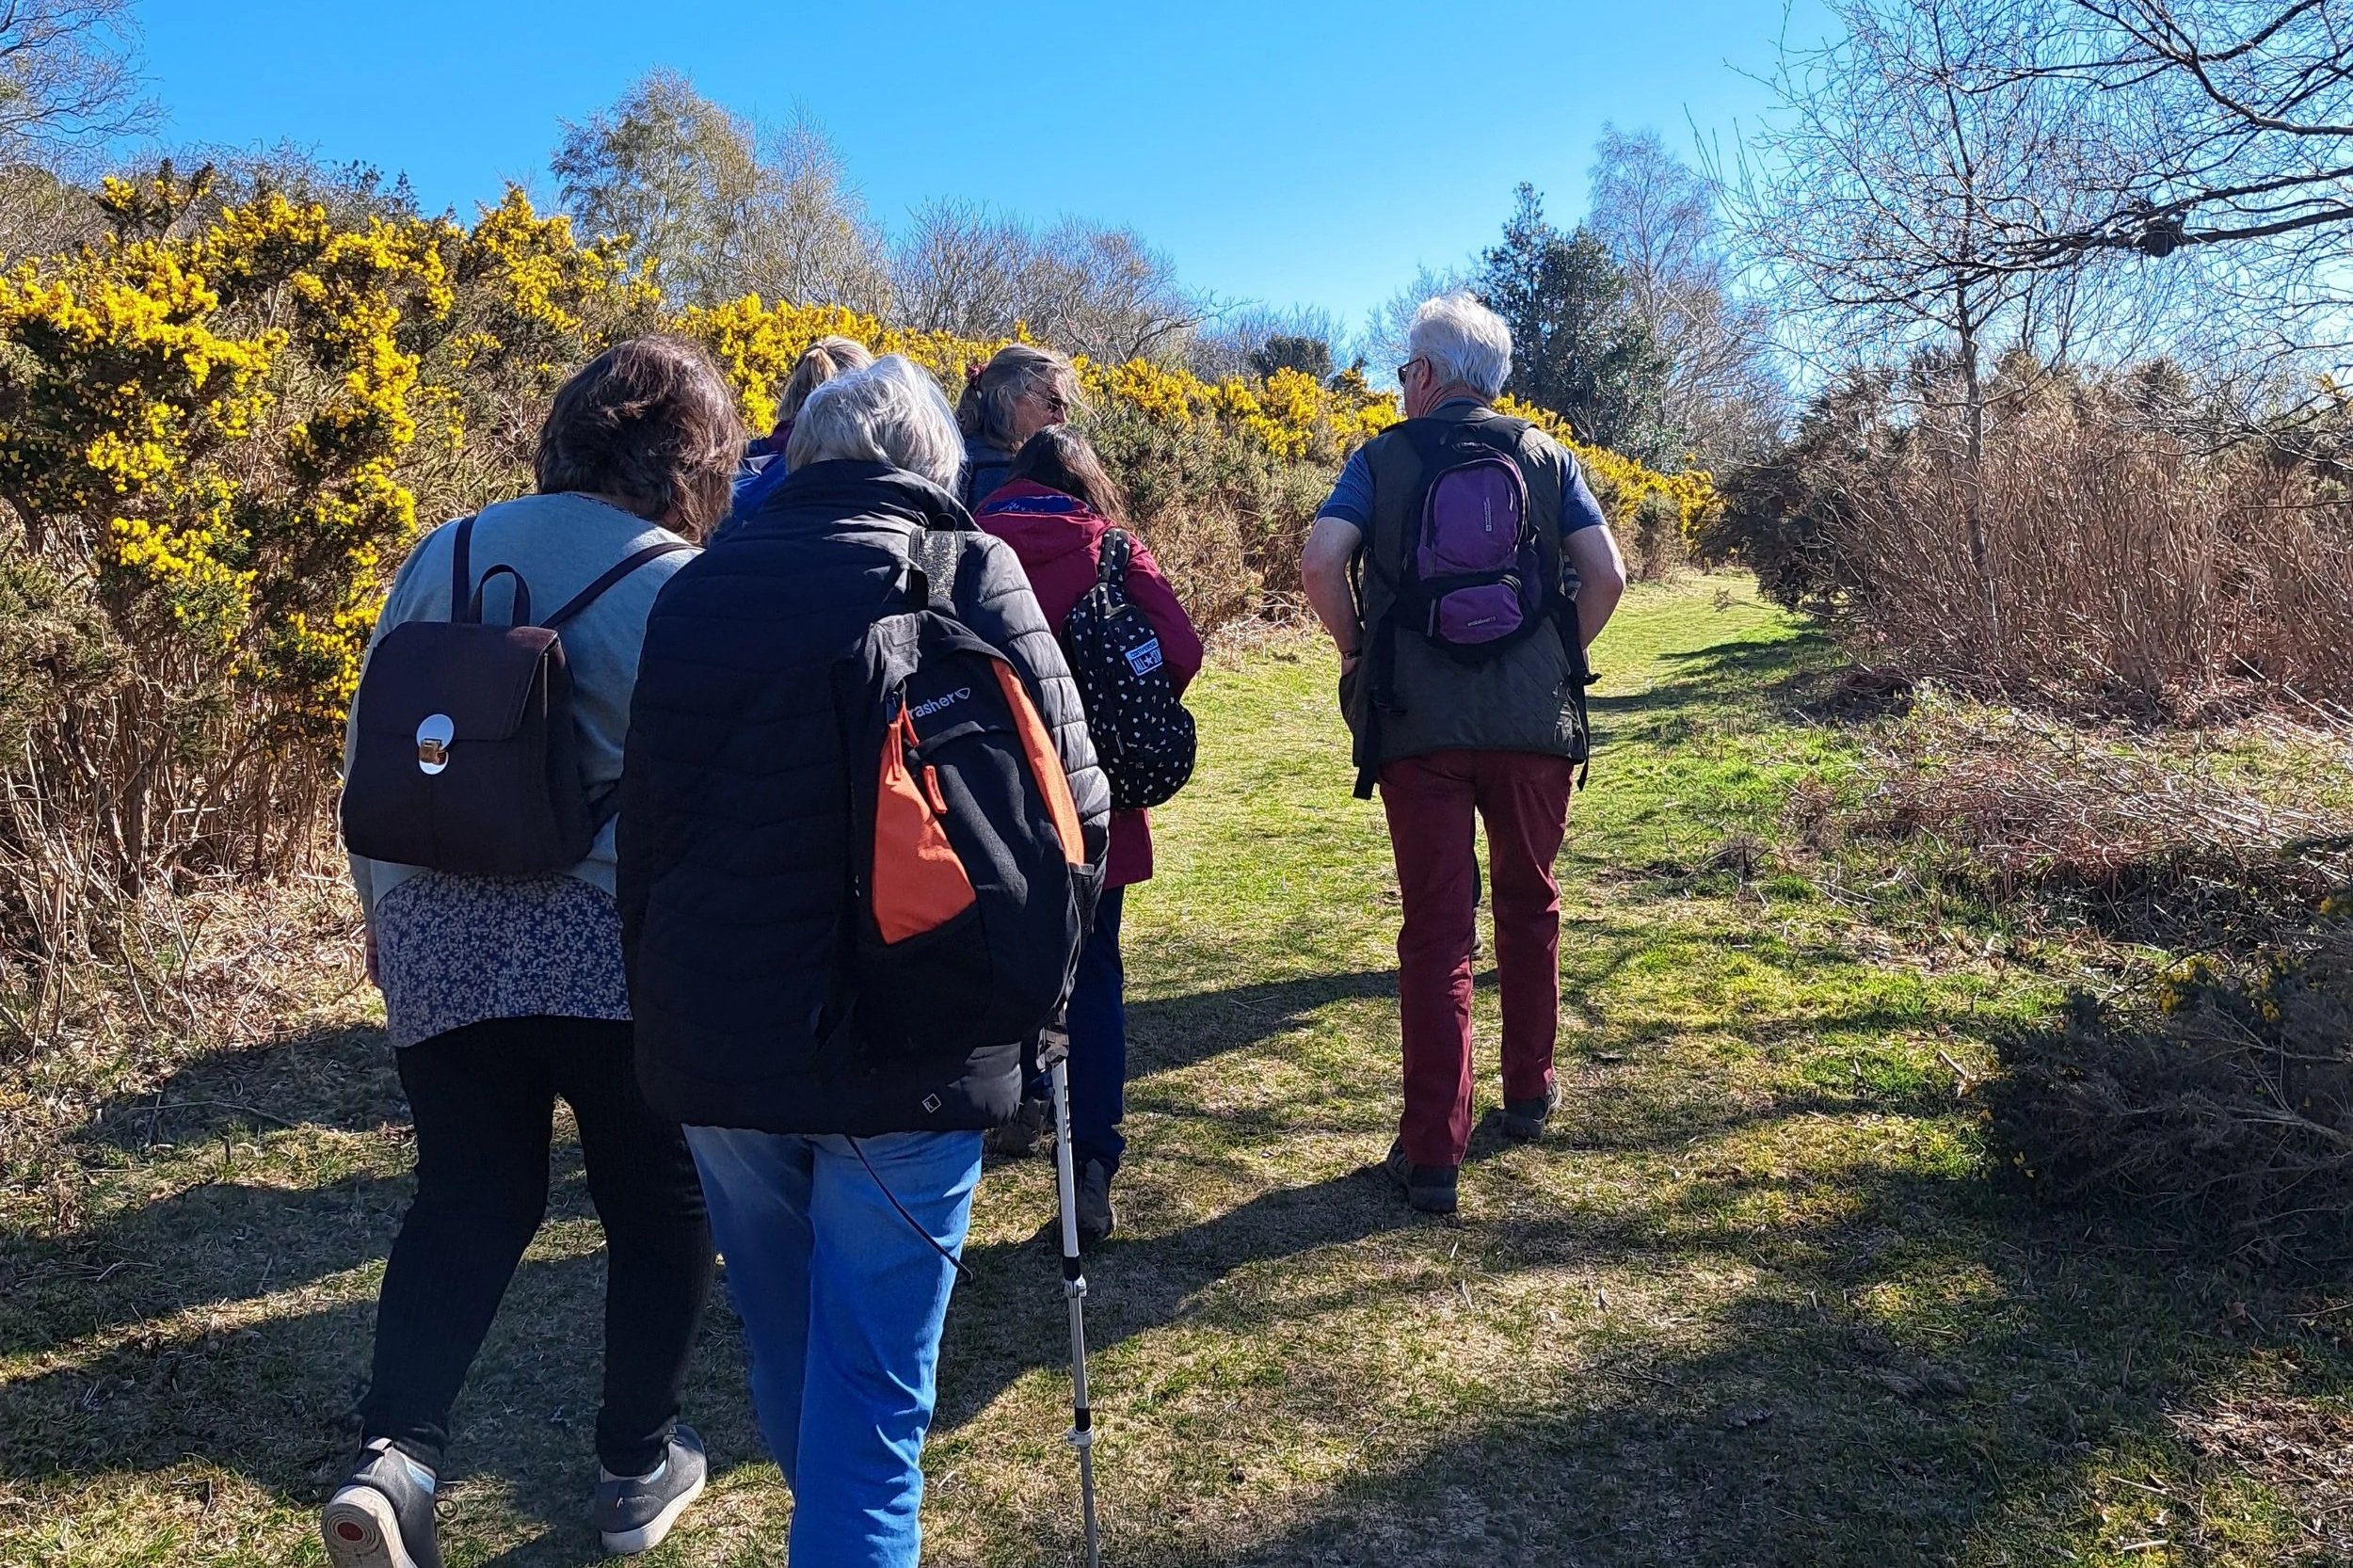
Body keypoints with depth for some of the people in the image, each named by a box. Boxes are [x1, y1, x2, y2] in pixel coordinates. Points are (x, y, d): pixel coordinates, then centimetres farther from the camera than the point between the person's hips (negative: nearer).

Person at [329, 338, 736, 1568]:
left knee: (468, 1202, 18)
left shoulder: (442, 558, 6)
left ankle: (394, 1452, 1)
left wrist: (385, 908, 25)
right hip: (619, 954, -4)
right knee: (659, 1209, 15)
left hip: (438, 945, 4)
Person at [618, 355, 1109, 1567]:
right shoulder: (966, 572, -7)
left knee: (781, 1342, 25)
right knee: (871, 1385, 6)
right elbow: (1072, 804, -9)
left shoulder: (695, 588, 4)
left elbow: (643, 822, 8)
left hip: (712, 1045, 5)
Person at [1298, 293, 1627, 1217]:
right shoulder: (1547, 457, 10)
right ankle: (1529, 1093, 34)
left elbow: (1320, 562, -11)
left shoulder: (1383, 457, 4)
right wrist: (1561, 658, 14)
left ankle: (1432, 1154, 1)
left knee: (1434, 930, 1)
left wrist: (1355, 653, 4)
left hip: (1418, 726, -2)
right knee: (1529, 906, 20)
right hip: (1536, 722, 2)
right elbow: (1606, 575, -1)